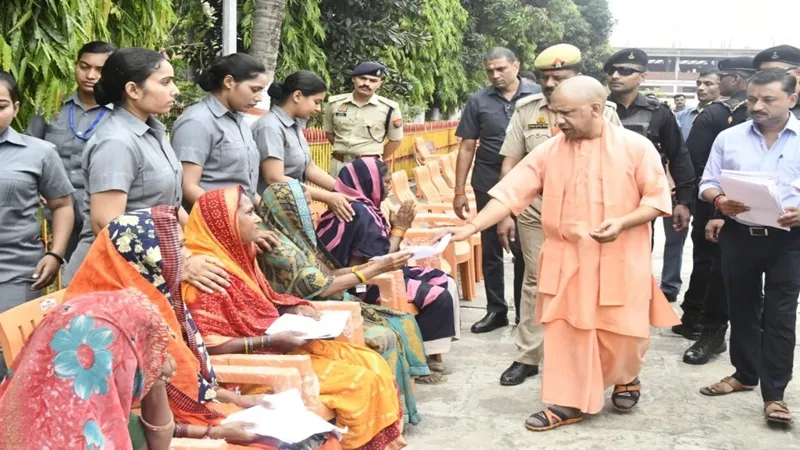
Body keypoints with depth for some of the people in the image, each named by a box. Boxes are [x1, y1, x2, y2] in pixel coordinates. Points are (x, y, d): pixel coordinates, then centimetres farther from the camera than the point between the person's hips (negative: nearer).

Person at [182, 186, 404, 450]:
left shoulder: (239, 256, 9)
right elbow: (208, 344, -23)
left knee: (372, 363, 0)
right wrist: (270, 342, -24)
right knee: (359, 381, -17)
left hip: (278, 346, 9)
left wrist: (296, 310, 0)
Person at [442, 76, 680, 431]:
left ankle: (627, 379, 38)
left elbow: (658, 198, -5)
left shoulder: (635, 146, -8)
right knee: (565, 331, 5)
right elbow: (510, 193, -5)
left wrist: (622, 222, -22)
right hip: (566, 259, 2)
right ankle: (568, 402, 20)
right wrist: (472, 227, -15)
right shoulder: (548, 152, -1)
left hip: (619, 260, -2)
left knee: (623, 331, 6)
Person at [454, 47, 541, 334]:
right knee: (491, 250, 9)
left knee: (524, 250, 5)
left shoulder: (537, 96, -1)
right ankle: (496, 310, 20)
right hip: (489, 184, 2)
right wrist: (459, 191, 1)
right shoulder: (478, 102, 3)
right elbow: (467, 148, 5)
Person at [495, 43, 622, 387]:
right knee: (535, 283, 9)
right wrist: (505, 213, -3)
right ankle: (527, 358, 18)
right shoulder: (526, 110, 0)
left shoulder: (603, 111, -4)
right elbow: (510, 164, 2)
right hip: (536, 213, 1)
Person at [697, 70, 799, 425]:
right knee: (741, 310, 14)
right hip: (738, 236, 3)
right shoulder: (728, 138, 5)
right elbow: (708, 183, 7)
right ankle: (744, 374, 31)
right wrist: (720, 201, -15)